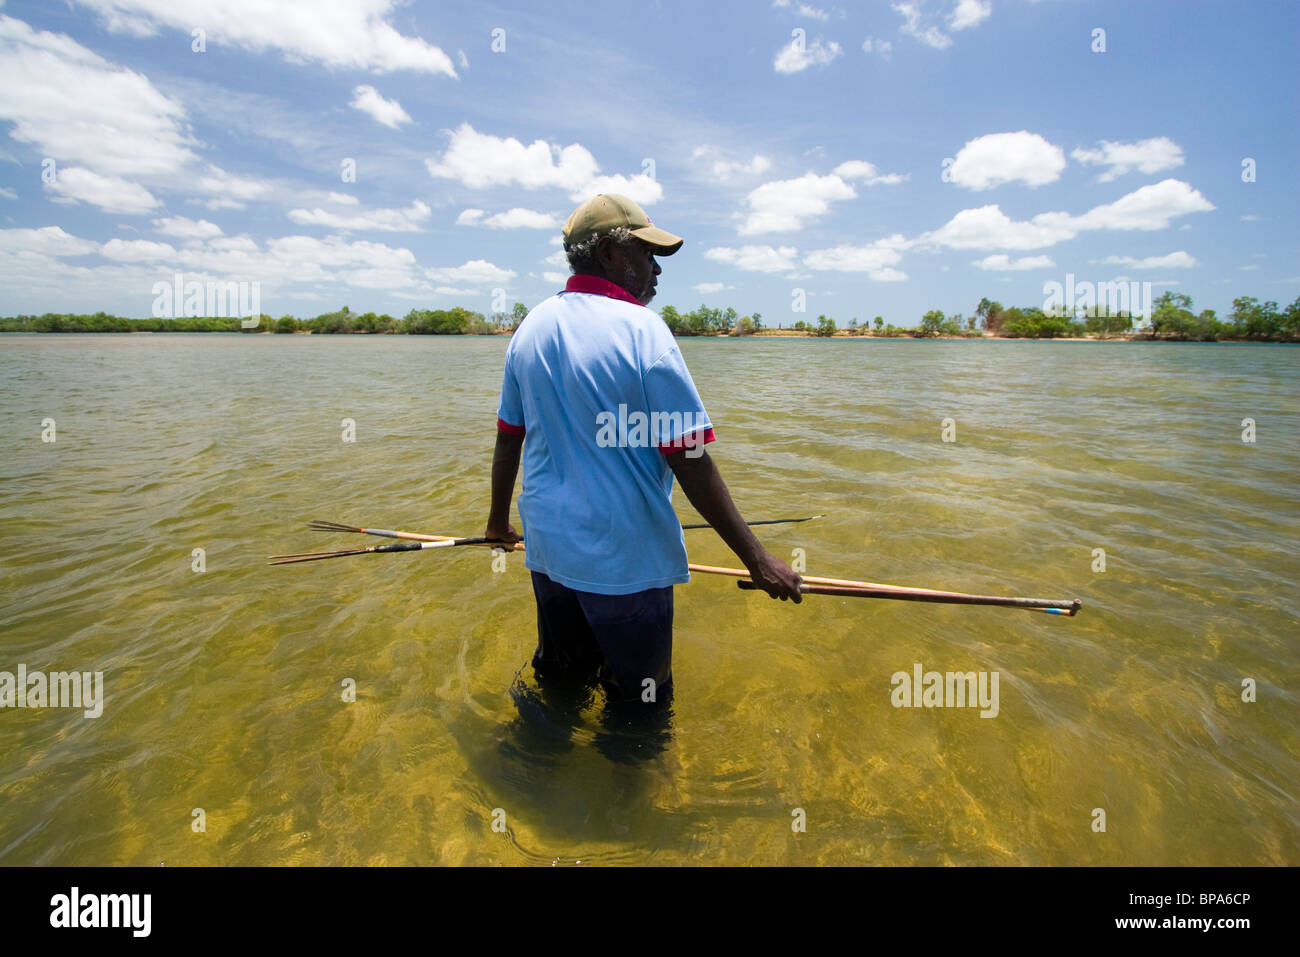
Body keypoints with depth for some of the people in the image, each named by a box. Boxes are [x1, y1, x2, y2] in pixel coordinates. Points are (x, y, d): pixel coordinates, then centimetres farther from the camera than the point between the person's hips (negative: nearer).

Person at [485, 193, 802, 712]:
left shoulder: (530, 328, 3)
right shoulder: (642, 329, -16)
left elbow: (508, 440, 9)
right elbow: (690, 463, -19)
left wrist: (499, 517, 24)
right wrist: (757, 558, -13)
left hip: (547, 549, 7)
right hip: (625, 561, -6)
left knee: (557, 686, 25)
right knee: (638, 699, 13)